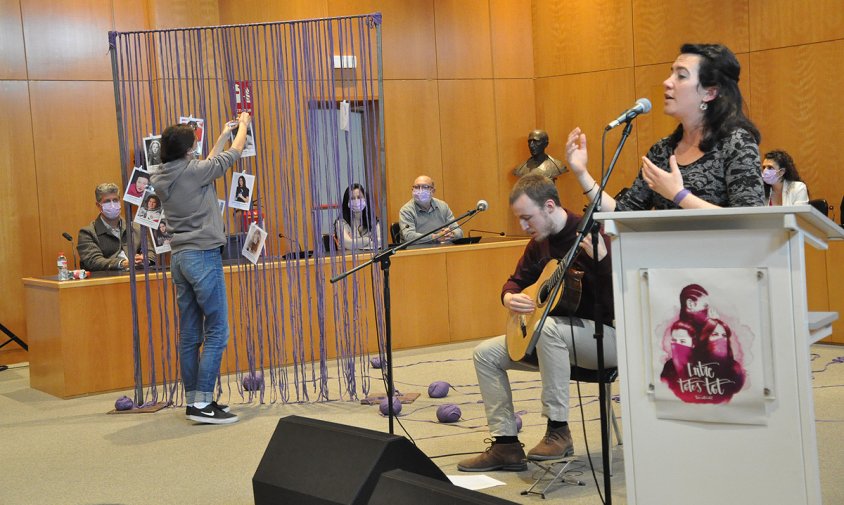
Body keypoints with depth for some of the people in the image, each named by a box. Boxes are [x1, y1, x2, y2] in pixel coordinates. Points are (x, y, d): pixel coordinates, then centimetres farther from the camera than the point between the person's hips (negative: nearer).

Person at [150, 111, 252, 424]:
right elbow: (234, 154, 5)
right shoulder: (194, 171, -11)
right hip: (203, 256, -8)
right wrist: (243, 126, 24)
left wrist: (223, 135, 35)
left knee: (189, 334, 10)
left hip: (180, 257, 8)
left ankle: (193, 399, 15)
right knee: (216, 331, -6)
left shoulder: (160, 179, 9)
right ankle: (202, 403, -9)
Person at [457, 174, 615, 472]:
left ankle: (558, 431, -27)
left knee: (547, 327, -39)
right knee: (485, 353, 1)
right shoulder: (539, 243, 5)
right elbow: (517, 280, 19)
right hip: (549, 337, 9)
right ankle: (506, 445, 0)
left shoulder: (590, 235, -20)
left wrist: (601, 258, -44)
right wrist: (509, 297, -5)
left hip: (604, 336, -9)